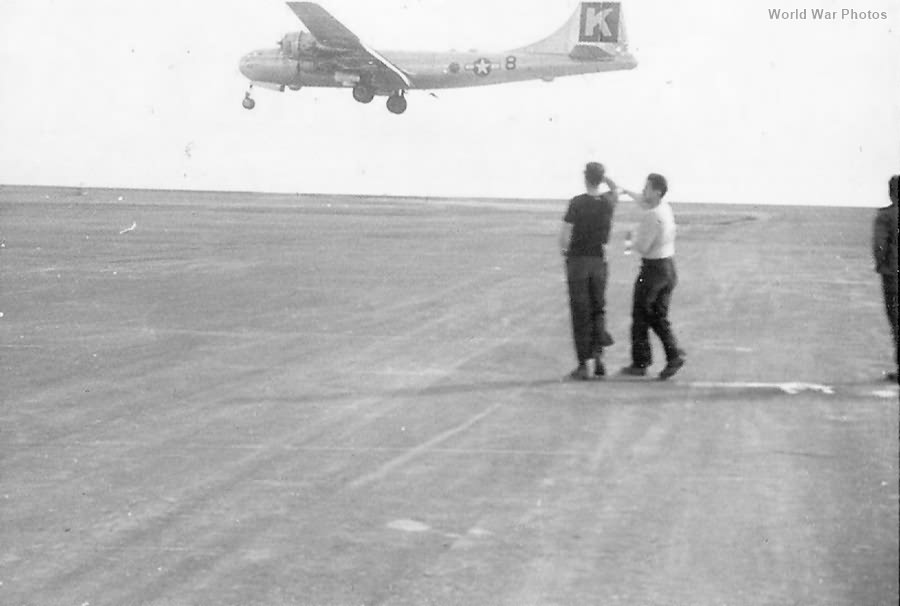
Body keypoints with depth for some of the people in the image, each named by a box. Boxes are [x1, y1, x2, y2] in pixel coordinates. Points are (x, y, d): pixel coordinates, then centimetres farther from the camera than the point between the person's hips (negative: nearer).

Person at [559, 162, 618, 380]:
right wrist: (603, 175, 18)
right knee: (598, 310, 15)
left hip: (578, 260, -4)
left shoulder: (577, 203, -14)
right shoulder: (608, 202, -1)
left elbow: (564, 235, -13)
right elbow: (615, 190, 25)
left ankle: (585, 364, 0)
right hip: (599, 260, 4)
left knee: (581, 313, 1)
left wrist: (565, 249, 5)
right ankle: (597, 357, 9)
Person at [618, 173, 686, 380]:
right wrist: (626, 191, 35)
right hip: (669, 267, 8)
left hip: (653, 268, -8)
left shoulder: (652, 216, -21)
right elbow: (644, 201, 27)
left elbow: (642, 247, -21)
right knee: (659, 317, 12)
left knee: (641, 316, 3)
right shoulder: (666, 208, 6)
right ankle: (674, 354, -4)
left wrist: (635, 240, -1)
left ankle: (640, 363, 7)